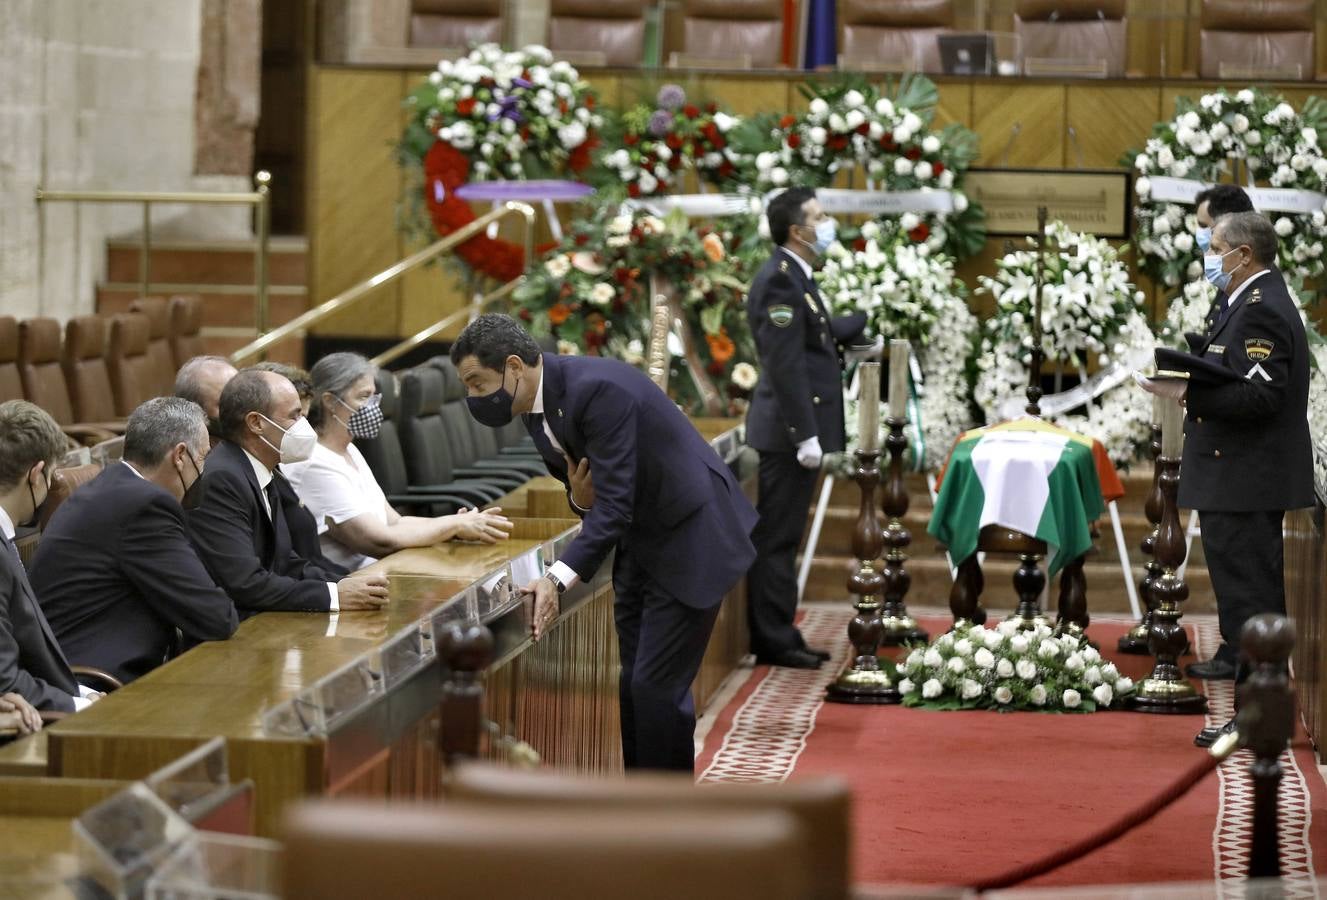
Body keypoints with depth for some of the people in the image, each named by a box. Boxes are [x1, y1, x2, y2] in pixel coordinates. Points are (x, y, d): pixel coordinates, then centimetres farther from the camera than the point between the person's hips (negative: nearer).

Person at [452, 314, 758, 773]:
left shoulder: (597, 389, -28)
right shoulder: (537, 406, 1)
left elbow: (614, 505, -31)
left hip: (691, 536, -9)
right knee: (634, 687, 11)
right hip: (642, 541, 9)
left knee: (658, 686, -10)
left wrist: (557, 579, -38)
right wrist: (580, 497, -13)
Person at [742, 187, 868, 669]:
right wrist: (805, 434, -22)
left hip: (798, 427, 10)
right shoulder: (779, 280, -17)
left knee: (781, 537, 14)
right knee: (777, 538, -4)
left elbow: (824, 335, 28)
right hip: (788, 429, -10)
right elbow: (785, 364, -21)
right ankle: (773, 641, 0)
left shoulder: (795, 277, 15)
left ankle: (778, 635, 19)